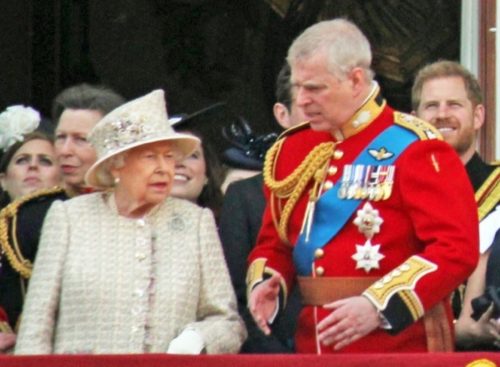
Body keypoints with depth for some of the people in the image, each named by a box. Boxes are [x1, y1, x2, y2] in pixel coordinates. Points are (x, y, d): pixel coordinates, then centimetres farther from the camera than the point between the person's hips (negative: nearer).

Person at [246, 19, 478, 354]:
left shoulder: (415, 148, -9)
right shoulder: (292, 151, 11)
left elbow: (458, 248, -16)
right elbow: (274, 243, 18)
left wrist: (379, 306, -25)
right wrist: (266, 285, -4)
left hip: (402, 345, -5)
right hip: (315, 346, 5)